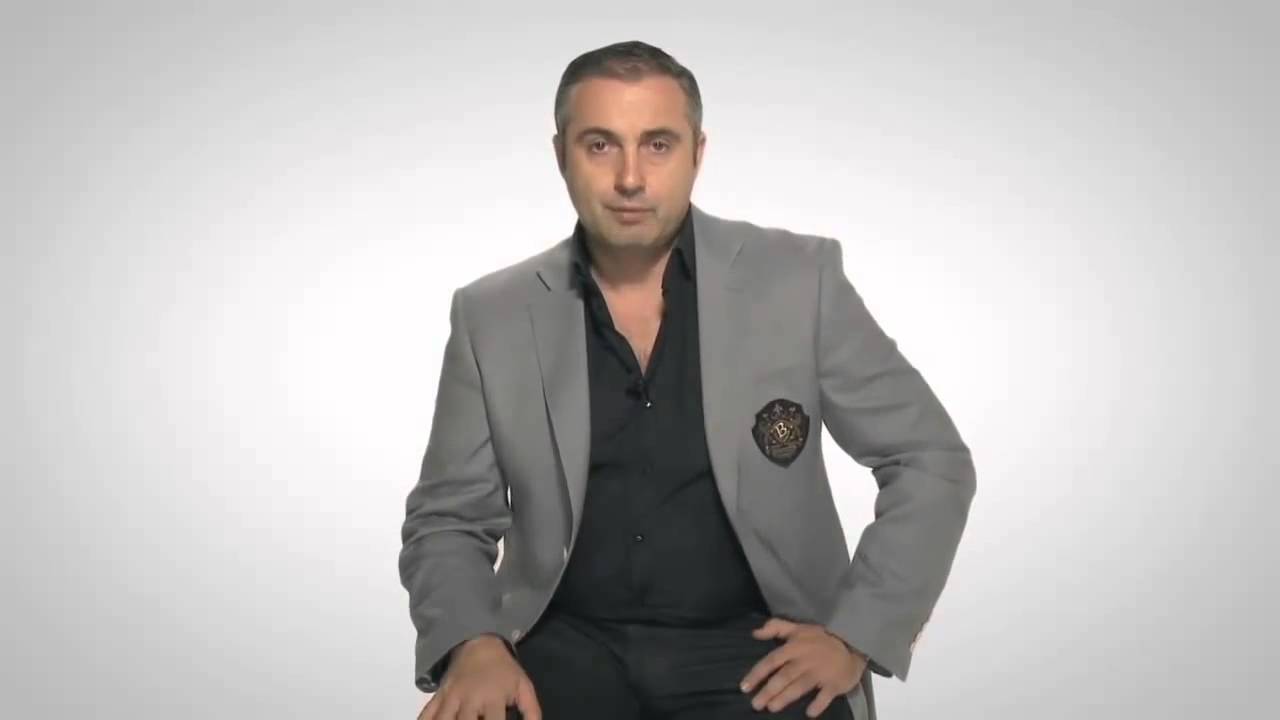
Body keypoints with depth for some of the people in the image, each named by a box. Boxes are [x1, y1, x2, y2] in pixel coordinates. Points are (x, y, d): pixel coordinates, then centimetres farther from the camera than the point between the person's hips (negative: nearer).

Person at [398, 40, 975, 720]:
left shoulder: (798, 281, -3)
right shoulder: (492, 317, 1)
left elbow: (930, 462, 2)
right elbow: (446, 521, 7)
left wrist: (855, 635, -9)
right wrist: (473, 644, -13)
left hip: (753, 647, -1)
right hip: (574, 645, 2)